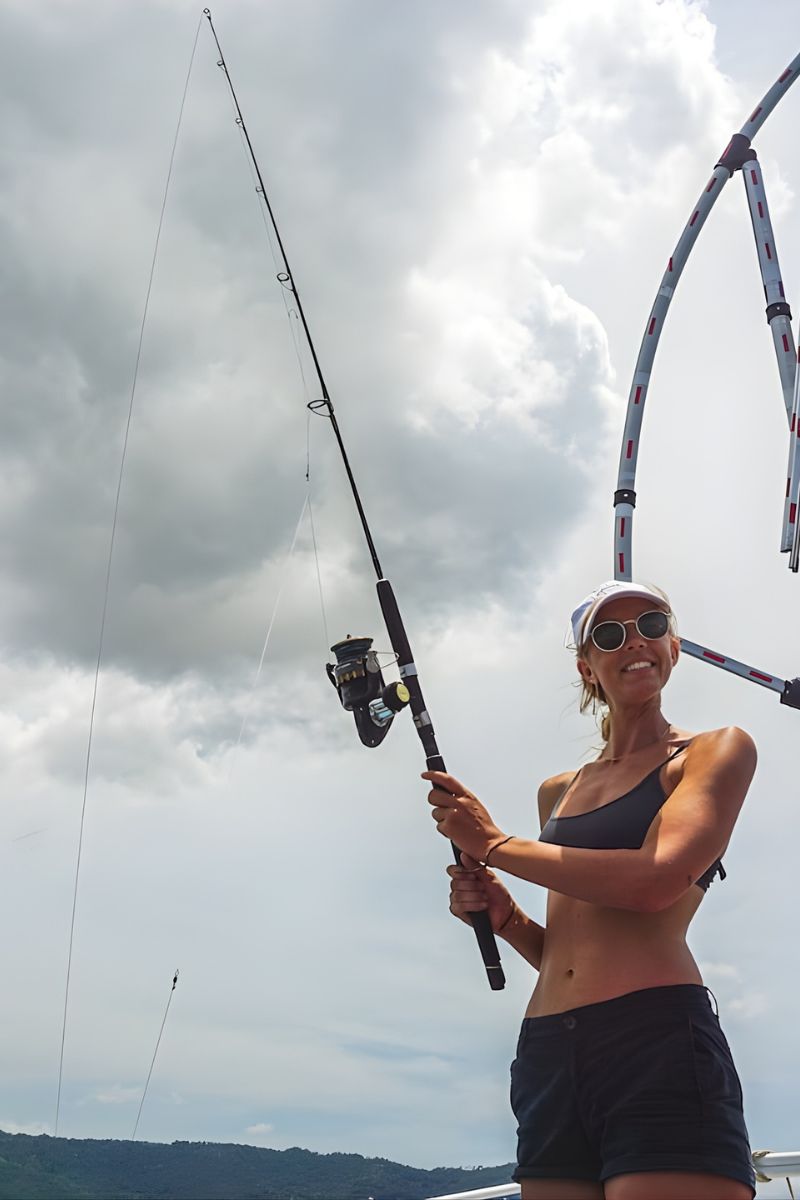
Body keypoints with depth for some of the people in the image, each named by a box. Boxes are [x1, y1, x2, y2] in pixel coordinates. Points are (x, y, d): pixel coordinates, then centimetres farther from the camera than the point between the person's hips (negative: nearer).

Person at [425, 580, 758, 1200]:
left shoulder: (718, 750, 3)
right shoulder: (557, 790, 19)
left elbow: (656, 881, -15)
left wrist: (495, 845, -6)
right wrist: (504, 915, 3)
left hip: (658, 1042, -5)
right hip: (548, 1055, 6)